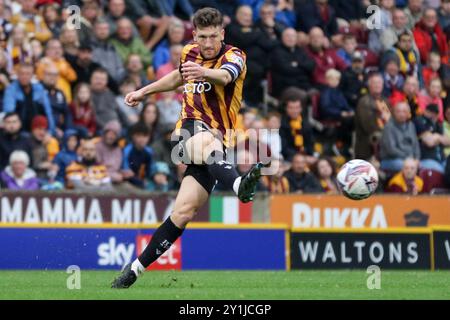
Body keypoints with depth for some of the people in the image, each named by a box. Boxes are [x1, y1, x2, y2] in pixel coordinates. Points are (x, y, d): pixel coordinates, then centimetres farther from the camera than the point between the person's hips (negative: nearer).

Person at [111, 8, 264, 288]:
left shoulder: (233, 57, -6)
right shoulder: (190, 53, 11)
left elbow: (225, 76, -32)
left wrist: (206, 73, -55)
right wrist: (144, 91, 42)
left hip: (217, 142, -2)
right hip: (189, 131, 2)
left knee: (184, 212, -16)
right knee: (206, 141, -38)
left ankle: (136, 268, -6)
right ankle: (239, 185, -69)